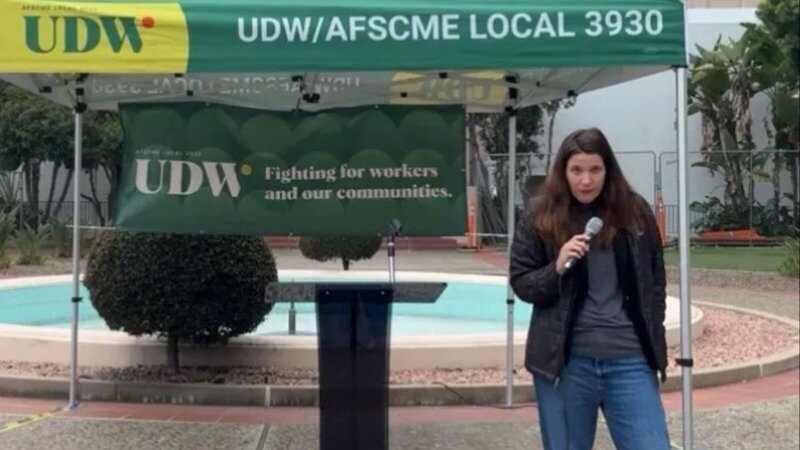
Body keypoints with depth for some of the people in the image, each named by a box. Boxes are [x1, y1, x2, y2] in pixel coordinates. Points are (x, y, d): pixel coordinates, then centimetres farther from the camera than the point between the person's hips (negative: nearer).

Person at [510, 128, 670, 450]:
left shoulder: (635, 212, 4)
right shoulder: (540, 217, -1)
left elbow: (655, 280, 13)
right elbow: (521, 284, 1)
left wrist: (651, 336, 8)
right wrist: (557, 268, -17)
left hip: (630, 359, 1)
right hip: (565, 360, 0)